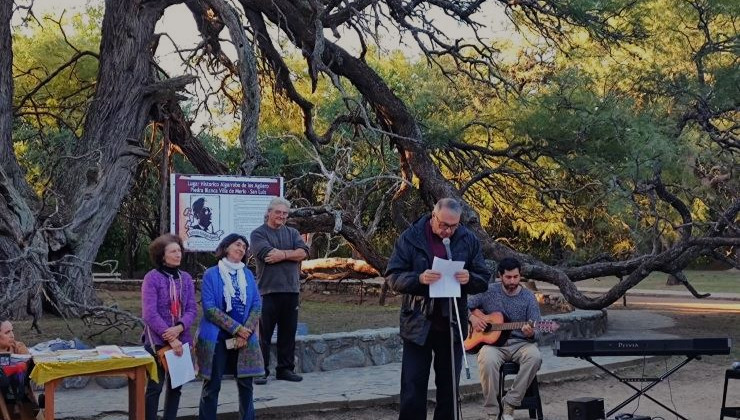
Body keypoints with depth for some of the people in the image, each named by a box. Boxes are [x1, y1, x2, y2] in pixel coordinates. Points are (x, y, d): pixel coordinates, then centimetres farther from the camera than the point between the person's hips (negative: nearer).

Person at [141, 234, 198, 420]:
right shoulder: (152, 278, -10)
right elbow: (150, 313, -16)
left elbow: (192, 309, 3)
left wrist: (179, 328, -17)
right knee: (155, 386, -1)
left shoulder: (186, 278, 6)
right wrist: (171, 340, -18)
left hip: (181, 341, 5)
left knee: (176, 386, 11)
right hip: (157, 341, -5)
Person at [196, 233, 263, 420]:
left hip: (244, 339, 4)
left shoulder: (248, 274, 10)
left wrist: (245, 332, -9)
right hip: (217, 338, -4)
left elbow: (257, 305, 5)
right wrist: (237, 329, -14)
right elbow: (209, 308, -11)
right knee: (212, 385, -1)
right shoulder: (211, 274, -4)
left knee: (245, 383, 7)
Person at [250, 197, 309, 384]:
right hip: (268, 291, -5)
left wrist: (282, 254, -13)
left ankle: (285, 369, 18)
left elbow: (303, 252, -1)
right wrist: (292, 253, -6)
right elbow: (267, 254, -16)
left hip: (291, 290, 5)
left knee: (288, 333, 9)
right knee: (263, 334, -2)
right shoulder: (259, 234, 1)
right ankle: (261, 371, 3)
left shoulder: (292, 233, 15)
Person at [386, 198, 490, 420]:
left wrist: (469, 278, -18)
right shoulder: (411, 237, -5)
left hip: (453, 325, 2)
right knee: (413, 391, -1)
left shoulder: (468, 240, 1)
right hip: (418, 324, -2)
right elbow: (393, 277, -5)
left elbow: (483, 281, 5)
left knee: (449, 390, 9)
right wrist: (419, 279, -24)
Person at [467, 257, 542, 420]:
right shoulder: (489, 291, 4)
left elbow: (535, 330, 1)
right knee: (487, 360, -37)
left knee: (535, 357, -33)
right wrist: (473, 318, -8)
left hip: (520, 343, 1)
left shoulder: (528, 297, 4)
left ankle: (509, 405, -23)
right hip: (492, 342, -1)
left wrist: (530, 334, -23)